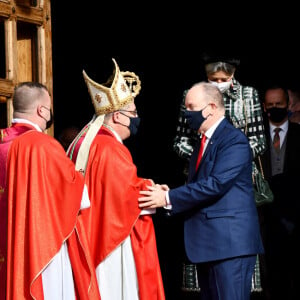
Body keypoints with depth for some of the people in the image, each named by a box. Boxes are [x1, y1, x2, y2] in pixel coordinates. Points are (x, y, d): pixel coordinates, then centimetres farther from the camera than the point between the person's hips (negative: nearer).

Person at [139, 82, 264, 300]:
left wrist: (168, 198, -19)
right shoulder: (202, 143, 20)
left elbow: (216, 184, -21)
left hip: (231, 241, -9)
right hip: (207, 242, 10)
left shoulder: (234, 140, -10)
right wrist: (170, 195, -1)